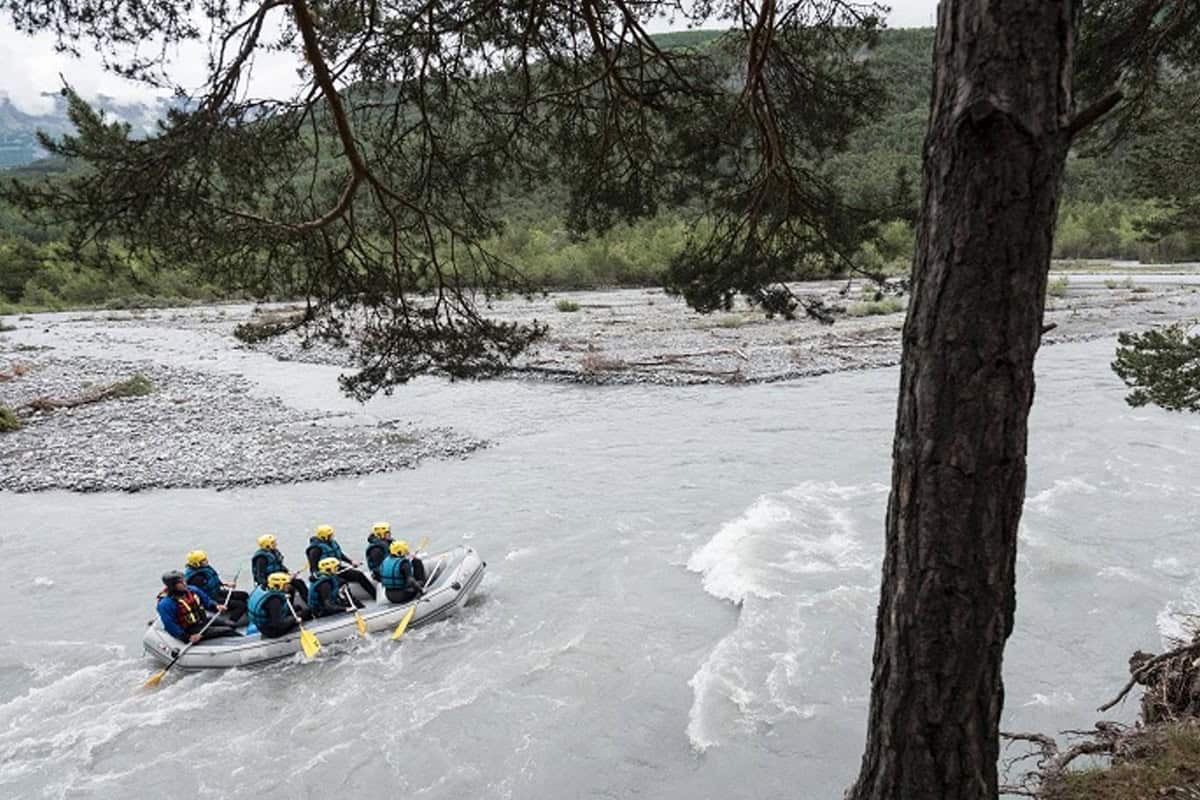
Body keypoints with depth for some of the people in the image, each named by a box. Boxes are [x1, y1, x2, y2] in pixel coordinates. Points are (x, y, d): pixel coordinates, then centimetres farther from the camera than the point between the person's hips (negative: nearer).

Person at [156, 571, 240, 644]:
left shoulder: (192, 590, 1)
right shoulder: (166, 604, -20)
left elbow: (206, 601, 13)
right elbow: (170, 626, -22)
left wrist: (216, 607, -8)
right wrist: (188, 637, -26)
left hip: (203, 621, 8)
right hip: (192, 630, -8)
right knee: (226, 631, -16)